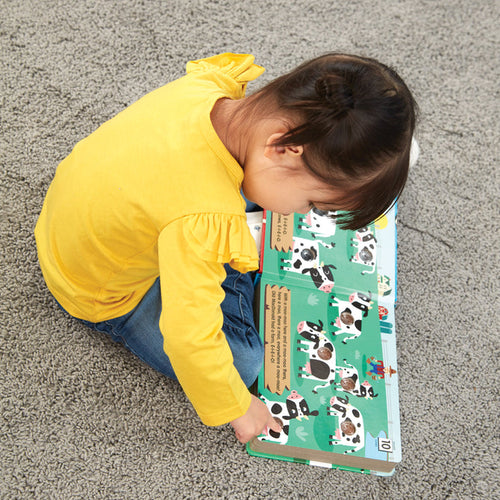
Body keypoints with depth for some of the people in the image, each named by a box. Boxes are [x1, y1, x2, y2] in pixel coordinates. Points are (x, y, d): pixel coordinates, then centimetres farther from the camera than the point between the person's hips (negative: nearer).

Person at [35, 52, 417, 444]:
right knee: (245, 364, -3)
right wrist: (236, 408, -17)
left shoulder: (206, 85, -23)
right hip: (106, 297, -6)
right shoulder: (207, 219, -44)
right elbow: (189, 338, -36)